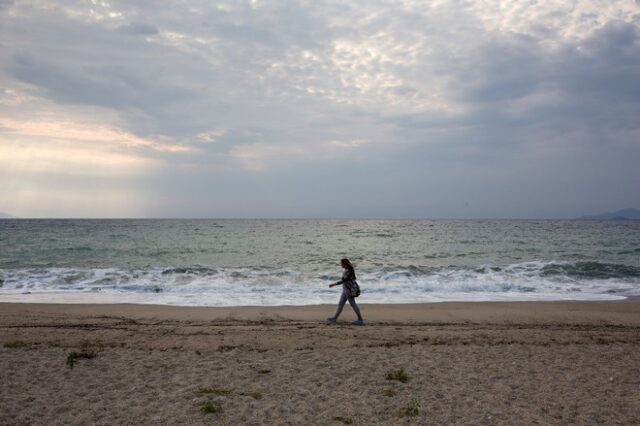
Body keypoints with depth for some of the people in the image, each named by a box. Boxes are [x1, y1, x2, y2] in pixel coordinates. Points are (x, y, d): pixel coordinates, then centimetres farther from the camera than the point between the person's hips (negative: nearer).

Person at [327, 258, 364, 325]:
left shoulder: (348, 271, -20)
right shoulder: (347, 270, 10)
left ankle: (360, 320, 5)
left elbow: (343, 280, -23)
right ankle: (335, 318, 17)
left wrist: (333, 284, -18)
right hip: (346, 290, 10)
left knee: (353, 304, -2)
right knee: (340, 304, 12)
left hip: (349, 290, -10)